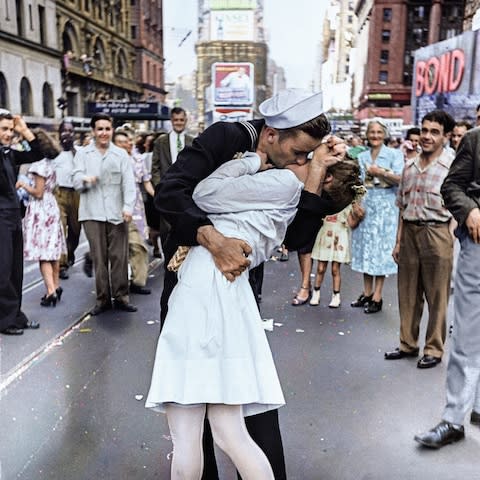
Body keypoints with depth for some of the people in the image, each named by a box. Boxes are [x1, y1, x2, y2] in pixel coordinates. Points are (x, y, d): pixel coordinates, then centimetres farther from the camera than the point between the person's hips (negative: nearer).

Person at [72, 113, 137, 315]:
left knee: (119, 256, 0)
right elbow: (76, 182, 3)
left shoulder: (121, 154, 10)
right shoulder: (83, 154, 10)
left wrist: (128, 206, -12)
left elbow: (128, 182, 2)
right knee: (98, 257, 2)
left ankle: (121, 296, 11)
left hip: (117, 213, 0)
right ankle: (103, 298, 11)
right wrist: (84, 179, -21)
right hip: (92, 213, 0)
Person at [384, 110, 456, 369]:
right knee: (407, 293, 13)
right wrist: (398, 241, 14)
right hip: (409, 232, 5)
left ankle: (434, 349, 18)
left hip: (436, 234, -5)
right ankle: (408, 343, 27)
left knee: (437, 296, 4)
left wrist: (450, 239, -14)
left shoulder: (453, 167, -6)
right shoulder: (409, 166, 11)